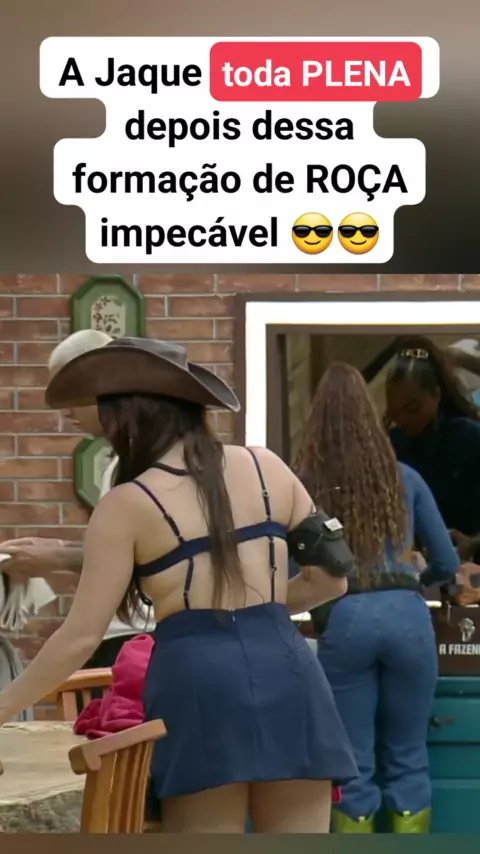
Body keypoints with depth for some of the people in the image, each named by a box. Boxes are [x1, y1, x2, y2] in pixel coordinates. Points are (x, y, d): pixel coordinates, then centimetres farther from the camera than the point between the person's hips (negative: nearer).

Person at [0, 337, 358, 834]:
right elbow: (331, 579, 16)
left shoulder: (128, 504, 0)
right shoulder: (266, 468, 11)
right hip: (284, 670, 4)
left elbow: (81, 636, 1)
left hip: (197, 679, -4)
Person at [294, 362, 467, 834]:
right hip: (406, 616, 1)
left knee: (354, 765, 8)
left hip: (345, 620, -1)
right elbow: (448, 563, 17)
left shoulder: (305, 484, 6)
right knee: (407, 759, 12)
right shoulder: (404, 478, 12)